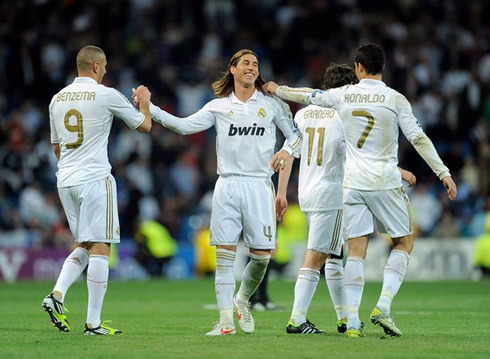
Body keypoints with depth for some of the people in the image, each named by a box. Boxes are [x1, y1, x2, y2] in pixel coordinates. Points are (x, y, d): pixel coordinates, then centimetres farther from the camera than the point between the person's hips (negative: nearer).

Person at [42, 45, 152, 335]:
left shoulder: (58, 99, 10)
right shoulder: (107, 95, -6)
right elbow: (145, 126, 6)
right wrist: (144, 102, 25)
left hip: (65, 180, 6)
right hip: (95, 179, -6)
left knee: (84, 246, 18)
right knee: (100, 248, -3)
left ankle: (57, 295, -2)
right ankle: (94, 323, -4)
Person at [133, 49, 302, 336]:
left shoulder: (272, 104, 7)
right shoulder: (219, 107, 9)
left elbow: (296, 134, 13)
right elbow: (184, 126, 6)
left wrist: (287, 151, -9)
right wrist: (150, 107, -2)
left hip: (259, 185, 0)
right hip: (227, 185, 1)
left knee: (262, 254, -4)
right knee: (224, 255, -4)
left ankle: (242, 300, 24)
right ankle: (226, 321, -1)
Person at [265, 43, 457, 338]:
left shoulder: (344, 95, 3)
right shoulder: (395, 99, -5)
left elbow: (308, 95, 19)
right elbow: (418, 138, -8)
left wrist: (277, 90, 37)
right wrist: (444, 173, -6)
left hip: (352, 182, 3)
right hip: (386, 181, -3)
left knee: (356, 250, 4)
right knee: (405, 242, 11)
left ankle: (352, 321, -3)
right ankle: (384, 306, -6)